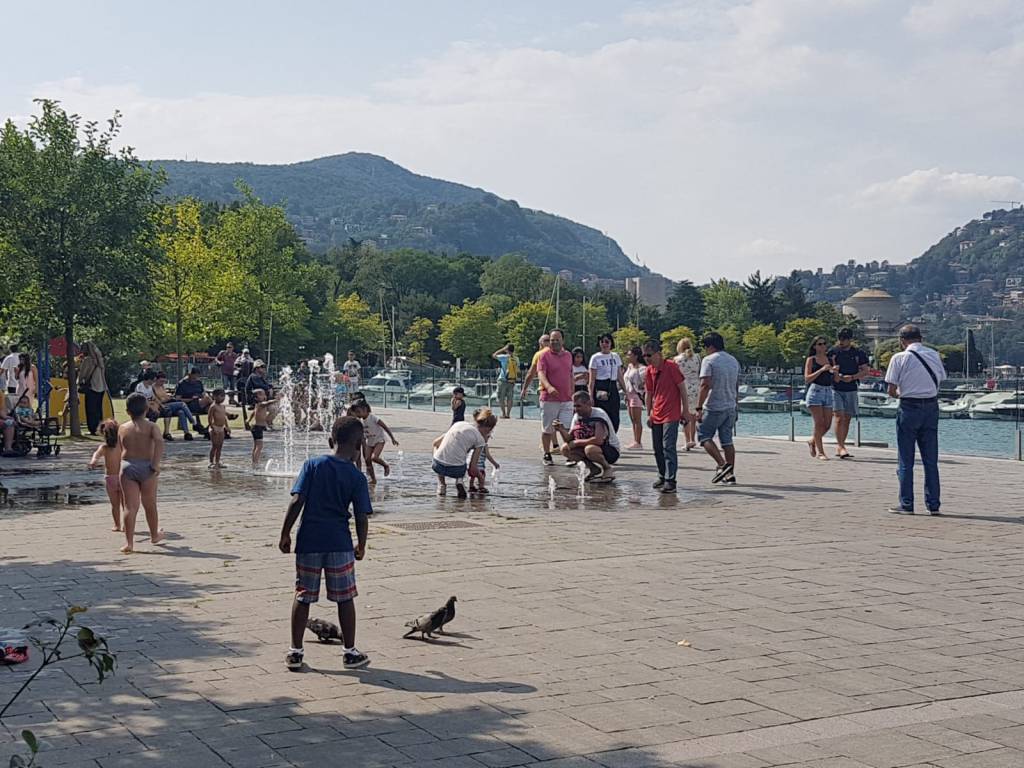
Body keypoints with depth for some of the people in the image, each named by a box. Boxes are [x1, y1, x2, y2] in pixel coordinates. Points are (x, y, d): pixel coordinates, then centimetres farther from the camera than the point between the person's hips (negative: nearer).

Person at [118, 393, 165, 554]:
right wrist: (156, 463, -21)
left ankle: (129, 542, -10)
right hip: (146, 467, -1)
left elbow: (121, 450, 12)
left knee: (130, 506, -2)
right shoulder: (151, 427, -1)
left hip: (127, 466, 1)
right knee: (150, 505, 16)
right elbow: (159, 442, -19)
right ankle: (155, 535, 34)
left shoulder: (122, 429, 7)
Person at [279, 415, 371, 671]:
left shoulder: (312, 465, -3)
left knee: (303, 596, 11)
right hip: (340, 544, -1)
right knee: (345, 597, 10)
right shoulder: (357, 477, -4)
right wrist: (361, 546, 12)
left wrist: (285, 534, -1)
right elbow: (362, 517, -4)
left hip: (308, 541, 1)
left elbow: (297, 501, -9)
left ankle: (295, 652, 15)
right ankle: (349, 652, 17)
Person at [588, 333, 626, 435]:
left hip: (613, 389, 5)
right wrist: (591, 396, -11)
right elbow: (592, 380, -4)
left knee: (615, 419, 2)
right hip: (600, 389, -5)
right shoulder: (595, 357, -2)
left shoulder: (616, 356, 12)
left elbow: (620, 377, 16)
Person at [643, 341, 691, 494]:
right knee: (658, 448, 11)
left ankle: (670, 481, -13)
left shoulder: (671, 366, -11)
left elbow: (682, 388, -8)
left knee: (668, 447, -12)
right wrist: (649, 414, 12)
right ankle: (662, 476, 25)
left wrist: (685, 410, -8)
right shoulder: (649, 370, 7)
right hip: (656, 416, 7)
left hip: (671, 415, -7)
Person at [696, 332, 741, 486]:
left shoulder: (709, 360, -10)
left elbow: (705, 385, -18)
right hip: (730, 408, 7)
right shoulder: (734, 361, 13)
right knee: (727, 440, 10)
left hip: (714, 408, -7)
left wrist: (699, 408, -17)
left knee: (704, 436, 4)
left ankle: (722, 465, -11)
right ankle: (730, 474, 8)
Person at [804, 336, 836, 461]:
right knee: (819, 423, -9)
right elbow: (807, 379, -7)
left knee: (827, 424, 4)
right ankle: (820, 452, -3)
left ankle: (812, 441, 29)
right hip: (815, 391, -5)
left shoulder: (830, 360, 13)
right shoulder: (811, 360, 1)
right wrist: (821, 370, -16)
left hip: (828, 392, 5)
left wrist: (834, 371, -8)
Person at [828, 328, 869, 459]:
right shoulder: (832, 352, 2)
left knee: (847, 419, 5)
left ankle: (839, 446, 15)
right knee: (839, 417, -14)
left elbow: (866, 371, 2)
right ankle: (841, 447, -16)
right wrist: (834, 374, -13)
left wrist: (852, 377, -12)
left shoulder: (858, 353, 4)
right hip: (835, 389, -2)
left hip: (851, 390, 2)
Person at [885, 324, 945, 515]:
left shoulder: (899, 358, -7)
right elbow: (941, 379, 6)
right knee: (931, 460, 10)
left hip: (909, 407, -4)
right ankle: (933, 504, 12)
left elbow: (891, 391, -8)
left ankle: (906, 504, 6)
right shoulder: (934, 355, 7)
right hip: (931, 406, 4)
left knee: (906, 460, 5)